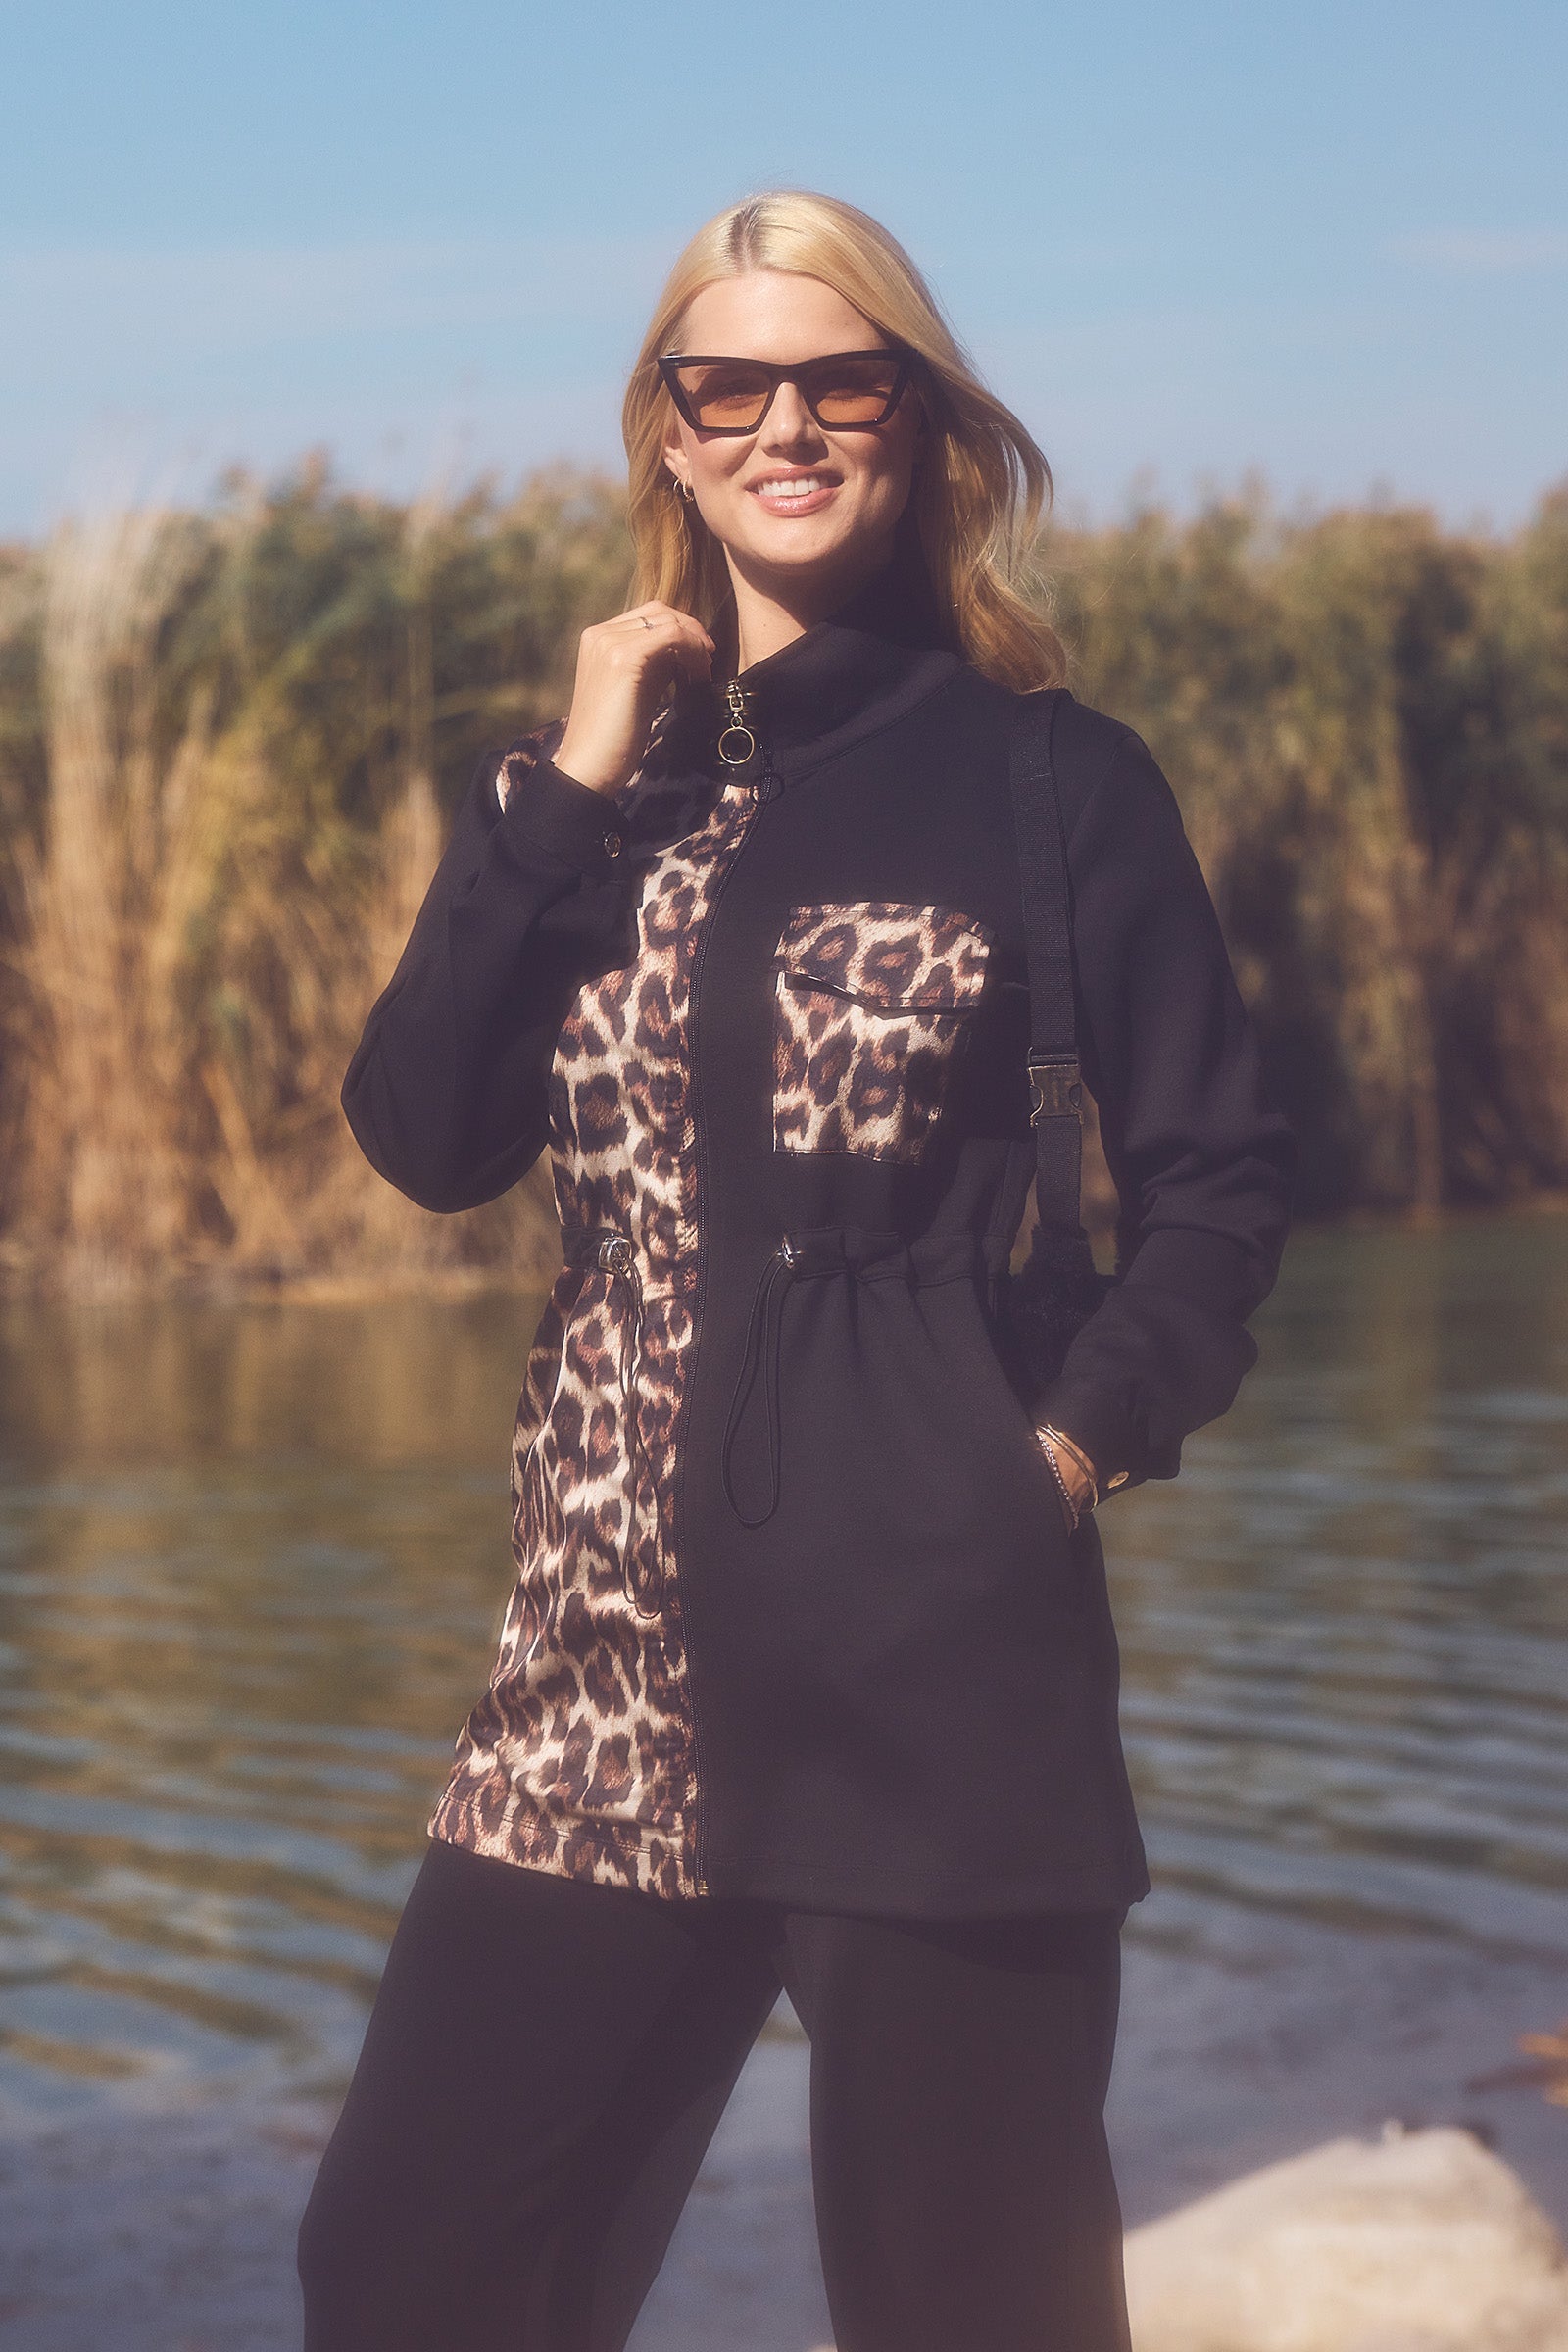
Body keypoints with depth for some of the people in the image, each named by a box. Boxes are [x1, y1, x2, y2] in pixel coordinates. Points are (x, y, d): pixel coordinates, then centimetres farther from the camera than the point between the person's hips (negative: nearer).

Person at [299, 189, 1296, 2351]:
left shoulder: (1051, 777, 2)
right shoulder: (591, 773, 13)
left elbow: (1220, 1180, 4)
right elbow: (425, 1135, 0)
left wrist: (1083, 1434, -9)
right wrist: (571, 790, -4)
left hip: (936, 1644, -4)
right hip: (619, 1647, 4)